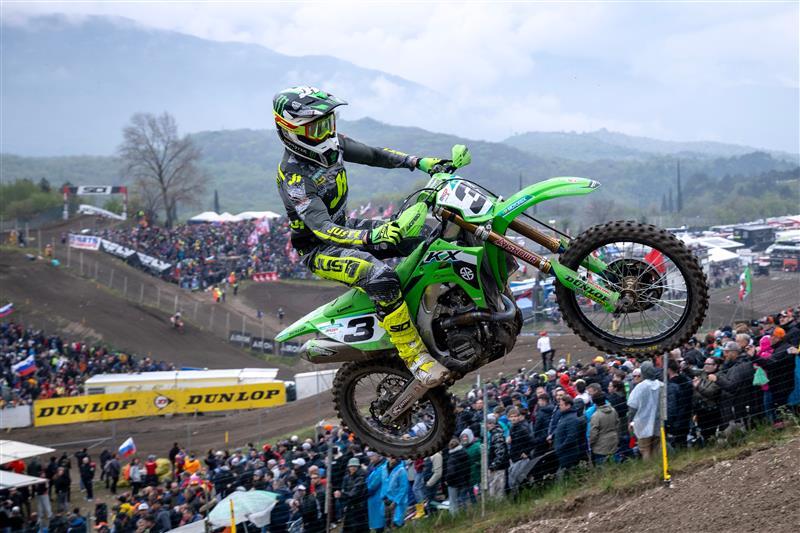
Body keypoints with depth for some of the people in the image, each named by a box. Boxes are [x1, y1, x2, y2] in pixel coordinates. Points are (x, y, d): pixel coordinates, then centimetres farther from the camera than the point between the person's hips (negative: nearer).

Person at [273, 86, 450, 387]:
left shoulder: (331, 144, -2)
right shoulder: (294, 178, -27)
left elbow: (373, 155, 10)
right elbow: (322, 228, -37)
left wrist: (419, 162, -1)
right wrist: (370, 237, -50)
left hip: (345, 228, 9)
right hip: (319, 249, -9)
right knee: (381, 276, -35)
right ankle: (413, 355, -27)